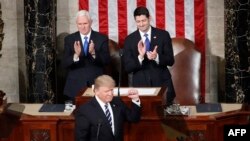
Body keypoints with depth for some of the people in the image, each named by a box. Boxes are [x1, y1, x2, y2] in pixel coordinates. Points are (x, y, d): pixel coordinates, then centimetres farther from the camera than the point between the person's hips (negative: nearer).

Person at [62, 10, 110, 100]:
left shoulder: (102, 38, 1)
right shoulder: (69, 39, 2)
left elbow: (107, 61, -6)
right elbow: (64, 63, -5)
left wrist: (94, 53, -25)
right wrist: (76, 55, -26)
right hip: (75, 86, 0)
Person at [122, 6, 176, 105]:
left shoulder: (163, 35, 0)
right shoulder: (129, 39, 1)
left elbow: (170, 61, -1)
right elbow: (127, 67, -4)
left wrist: (157, 57, -21)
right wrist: (140, 57, -21)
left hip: (162, 83, 0)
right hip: (140, 85, 0)